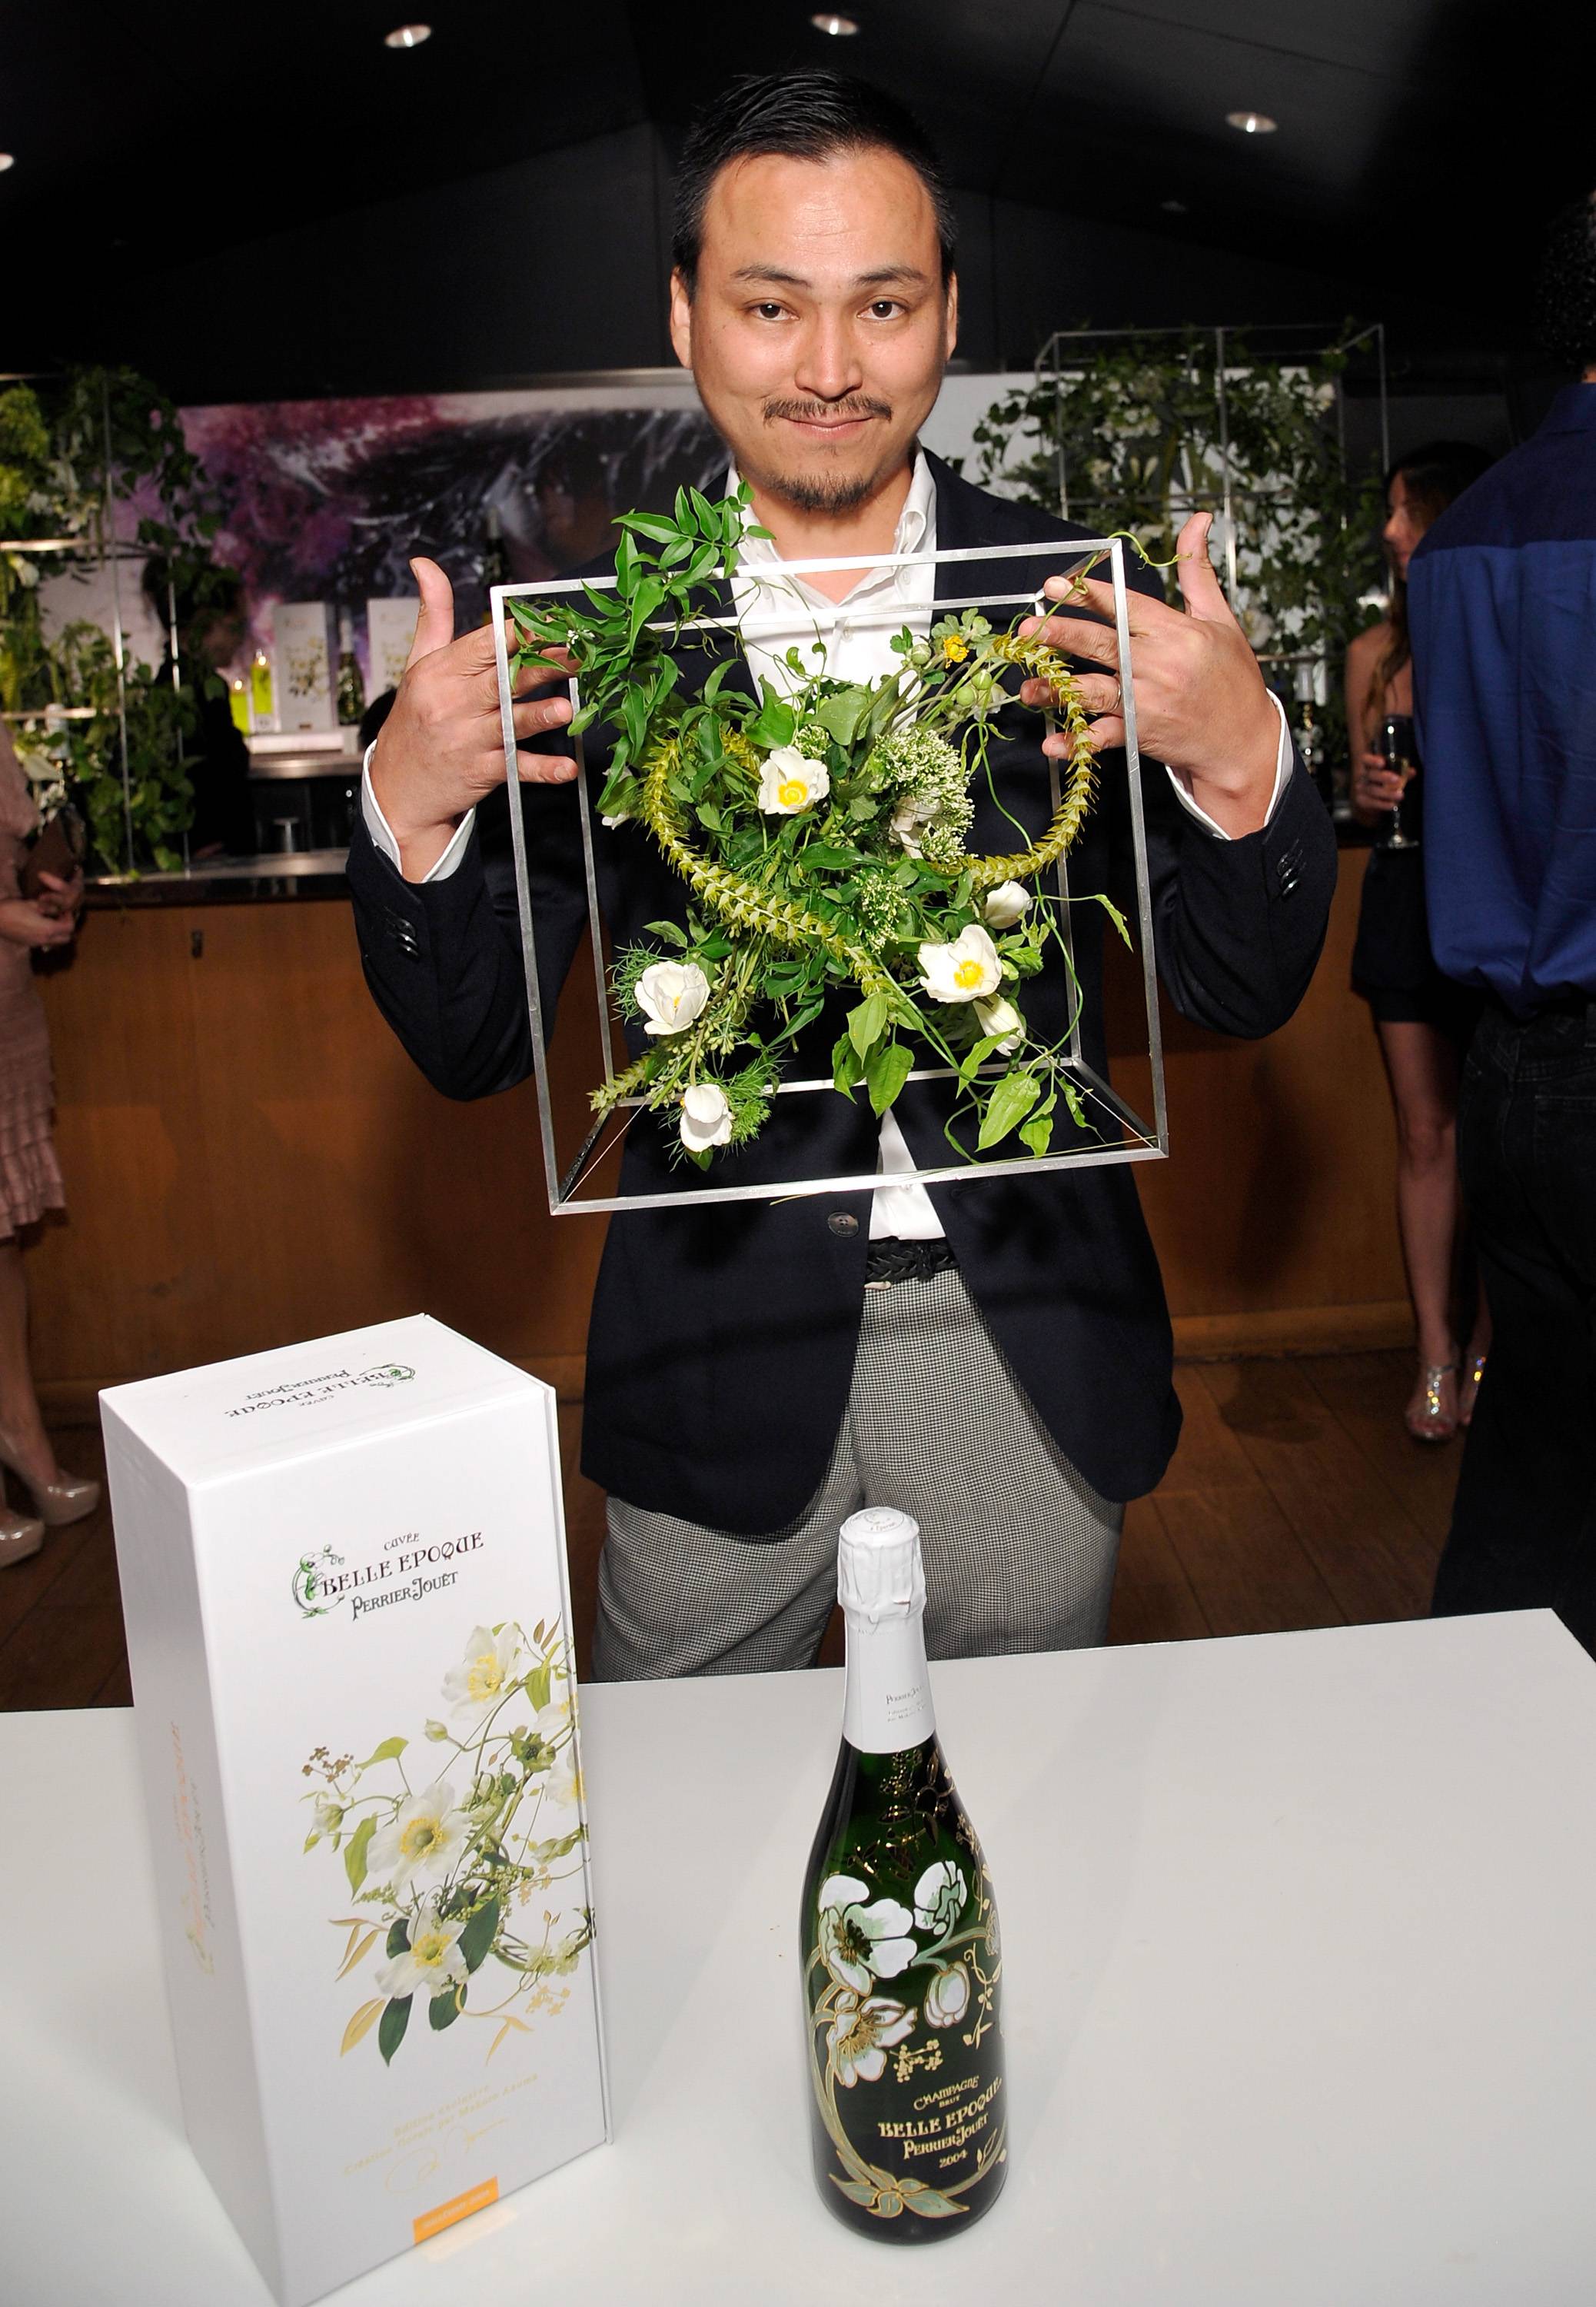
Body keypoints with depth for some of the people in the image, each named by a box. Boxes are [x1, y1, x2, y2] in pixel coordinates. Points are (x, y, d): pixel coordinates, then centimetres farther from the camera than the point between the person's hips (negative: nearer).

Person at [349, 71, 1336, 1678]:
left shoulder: (1080, 602, -3)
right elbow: (472, 1048, -1)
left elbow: (1242, 996, -1)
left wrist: (1243, 762, -21)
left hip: (1029, 1353, 1)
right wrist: (409, 803, -19)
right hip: (720, 1364, 0)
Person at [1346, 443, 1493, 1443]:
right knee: (1427, 1137, 4)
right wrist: (1374, 790, -4)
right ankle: (1438, 1355, 12)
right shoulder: (1376, 652, 11)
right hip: (1407, 897, 3)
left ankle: (1487, 1348, 15)